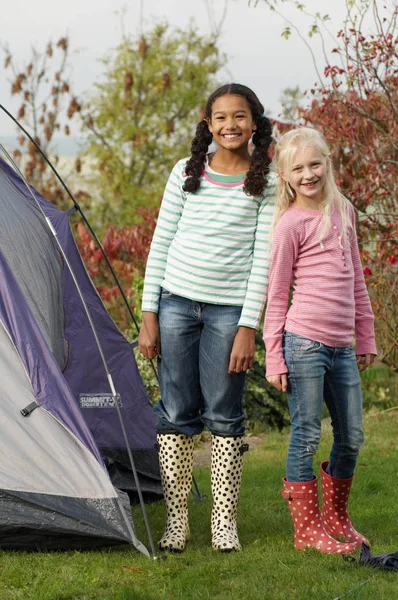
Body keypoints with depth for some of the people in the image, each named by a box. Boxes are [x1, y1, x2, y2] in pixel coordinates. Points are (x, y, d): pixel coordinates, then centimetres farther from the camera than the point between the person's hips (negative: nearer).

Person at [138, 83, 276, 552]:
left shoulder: (266, 184, -1)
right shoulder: (186, 173, 5)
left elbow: (263, 258, -4)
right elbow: (161, 244, 7)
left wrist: (248, 326, -10)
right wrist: (149, 314, 2)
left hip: (229, 310, -2)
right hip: (177, 302, 2)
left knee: (224, 416, 1)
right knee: (176, 413, 4)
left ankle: (224, 521, 11)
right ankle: (175, 520, 11)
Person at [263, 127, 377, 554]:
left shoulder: (343, 210, 12)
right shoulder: (290, 223, -7)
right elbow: (276, 296, -5)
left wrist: (366, 336, 19)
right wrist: (274, 359, -7)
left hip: (342, 347, 6)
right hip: (304, 344, -6)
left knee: (351, 437, 11)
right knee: (306, 436, 0)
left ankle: (336, 519, 28)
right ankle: (307, 528, 10)